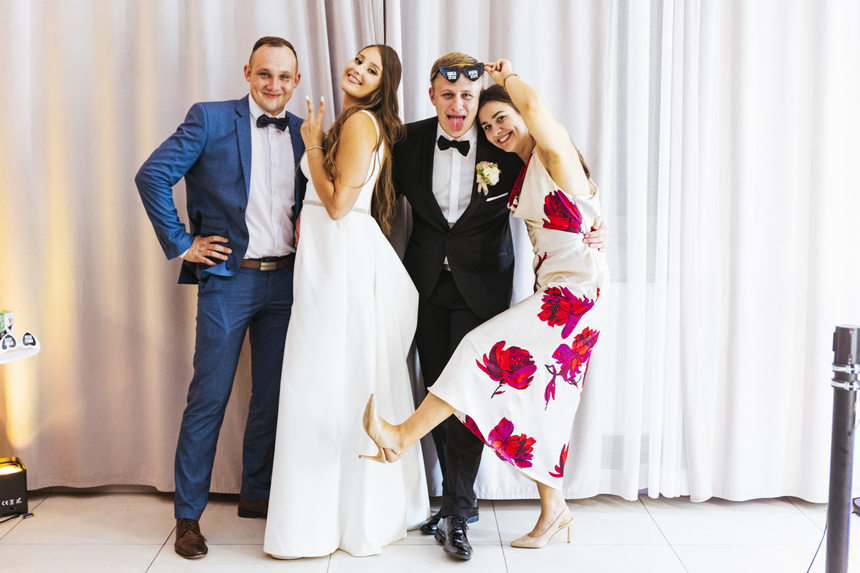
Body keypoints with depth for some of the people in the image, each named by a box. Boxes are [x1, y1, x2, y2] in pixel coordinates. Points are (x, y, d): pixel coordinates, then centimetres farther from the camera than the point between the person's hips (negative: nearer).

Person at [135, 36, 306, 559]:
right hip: (228, 279, -4)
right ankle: (188, 515, 13)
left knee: (272, 395, 13)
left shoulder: (304, 132, 9)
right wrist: (181, 243, -9)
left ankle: (256, 493, 30)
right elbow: (153, 175, -8)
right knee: (208, 399, 0)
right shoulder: (210, 119, -4)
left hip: (285, 280, 5)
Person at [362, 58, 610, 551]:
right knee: (537, 394, 7)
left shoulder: (555, 152, -11)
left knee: (489, 348, -17)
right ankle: (553, 510, 16)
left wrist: (508, 76, -8)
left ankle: (404, 435, -11)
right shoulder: (524, 169, 16)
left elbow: (533, 105, -28)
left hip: (576, 286, -9)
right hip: (551, 285, 9)